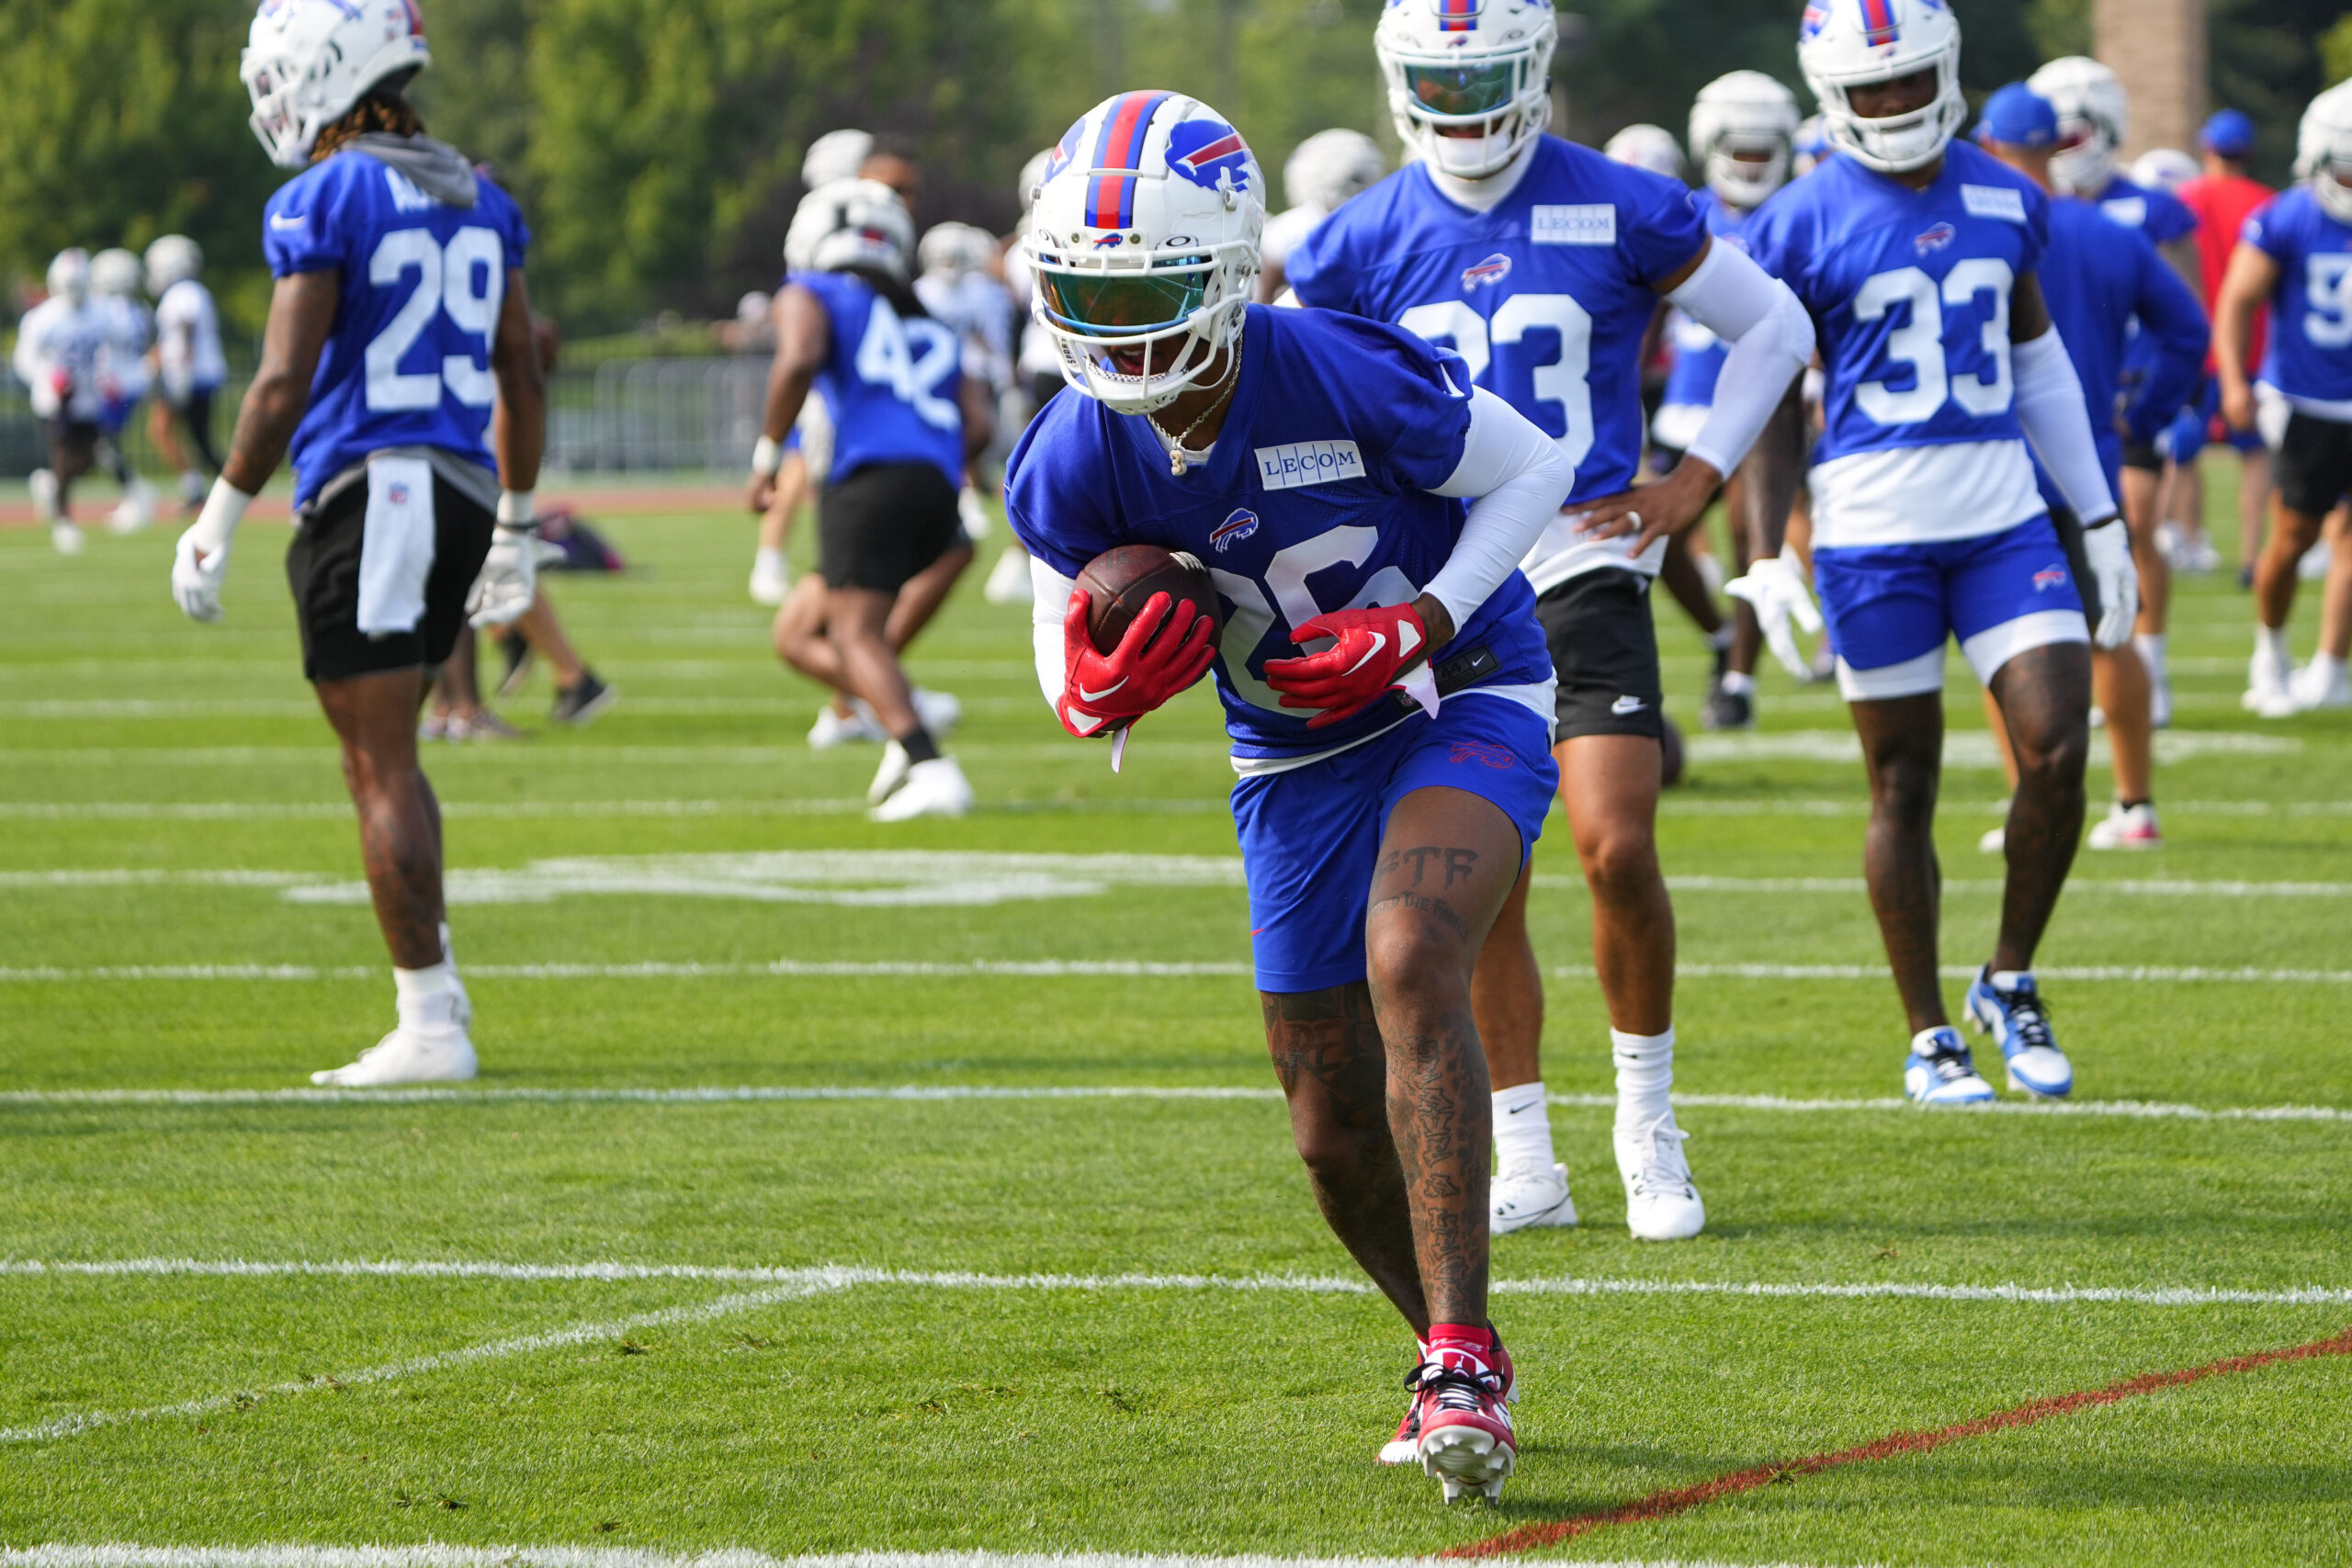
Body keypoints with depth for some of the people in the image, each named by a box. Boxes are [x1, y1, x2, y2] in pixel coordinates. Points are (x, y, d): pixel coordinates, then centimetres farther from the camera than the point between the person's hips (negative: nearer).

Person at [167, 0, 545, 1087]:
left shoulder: (324, 204, -11)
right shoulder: (479, 202, 12)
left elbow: (283, 384, -16)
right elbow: (521, 382, 16)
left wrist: (217, 524, -9)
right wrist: (515, 528, 24)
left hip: (363, 497, -7)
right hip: (463, 495, 7)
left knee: (381, 767, -3)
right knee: (388, 757, 19)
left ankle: (430, 1027, -4)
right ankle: (433, 994, 14)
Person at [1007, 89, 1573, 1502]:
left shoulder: (1344, 379, -27)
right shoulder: (1079, 460, -16)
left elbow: (1533, 470, -11)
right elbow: (1068, 652, -1)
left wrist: (1423, 623, -23)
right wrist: (1099, 691, -26)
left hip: (1465, 696, -5)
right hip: (1298, 758, 5)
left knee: (1409, 966, -32)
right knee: (1339, 1136, 6)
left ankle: (1463, 1363, -29)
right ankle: (1457, 1356, 34)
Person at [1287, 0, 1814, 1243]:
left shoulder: (1618, 212, -4)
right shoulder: (1370, 242, 2)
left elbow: (1775, 326, 6)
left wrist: (1696, 480, -1)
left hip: (1582, 563, -3)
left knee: (1616, 849, -16)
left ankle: (1649, 1127, 2)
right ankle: (1523, 1163, 13)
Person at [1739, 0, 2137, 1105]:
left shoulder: (2006, 203, 8)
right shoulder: (1805, 228, -6)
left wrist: (2101, 520, 16)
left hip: (2003, 517, 4)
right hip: (1873, 533, -4)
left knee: (2057, 754, -6)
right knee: (1903, 788, 2)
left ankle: (2010, 983, 15)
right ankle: (1929, 1038, 14)